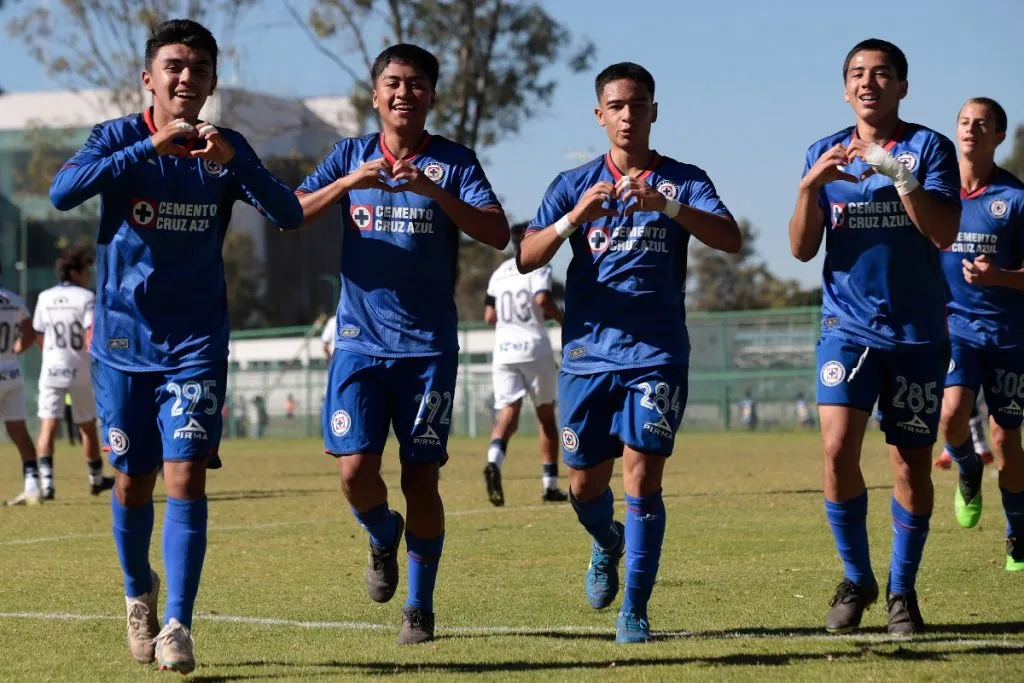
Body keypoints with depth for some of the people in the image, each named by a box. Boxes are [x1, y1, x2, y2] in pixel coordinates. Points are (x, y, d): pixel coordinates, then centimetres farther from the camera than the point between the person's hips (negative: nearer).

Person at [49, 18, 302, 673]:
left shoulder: (227, 148, -1)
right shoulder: (118, 138, -6)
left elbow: (290, 215, -11)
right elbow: (63, 192, -25)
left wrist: (236, 161, -27)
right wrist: (150, 148, -32)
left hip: (196, 345, 0)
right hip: (122, 341, 0)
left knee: (186, 477, -11)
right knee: (133, 483, 10)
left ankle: (178, 626, -11)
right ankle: (140, 594, 35)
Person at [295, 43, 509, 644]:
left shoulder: (454, 162, 1)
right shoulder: (352, 156, 7)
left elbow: (498, 233, -11)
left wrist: (433, 190, -22)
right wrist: (349, 183, -17)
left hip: (429, 346, -1)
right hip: (360, 340, 1)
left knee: (421, 477, -1)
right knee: (355, 469, -9)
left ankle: (421, 605, 13)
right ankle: (384, 538, 24)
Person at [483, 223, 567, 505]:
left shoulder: (499, 272, 15)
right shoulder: (538, 267, -2)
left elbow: (489, 316, 13)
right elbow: (543, 299, -20)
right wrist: (562, 318, -4)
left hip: (503, 348, 4)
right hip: (534, 346, -4)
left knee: (508, 414, -4)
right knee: (546, 416, 9)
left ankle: (494, 461, -35)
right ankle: (550, 485, 11)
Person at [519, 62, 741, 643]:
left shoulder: (682, 181, 4)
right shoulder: (575, 184, 8)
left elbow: (731, 240, -13)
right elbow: (527, 259, -3)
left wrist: (666, 204, -28)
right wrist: (575, 217, -21)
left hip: (658, 355, -2)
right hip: (588, 351, 2)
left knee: (643, 475, -11)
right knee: (585, 484, 8)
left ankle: (635, 609, -3)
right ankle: (608, 545, 41)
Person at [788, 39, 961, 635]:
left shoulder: (929, 148, -1)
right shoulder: (826, 153, 8)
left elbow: (945, 234, -13)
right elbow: (803, 248, 4)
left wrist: (898, 174, -24)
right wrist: (809, 187, -13)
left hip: (917, 332, -1)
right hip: (848, 326, 1)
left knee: (912, 464, 3)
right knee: (839, 449, -14)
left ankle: (902, 590, 19)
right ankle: (856, 579, 4)